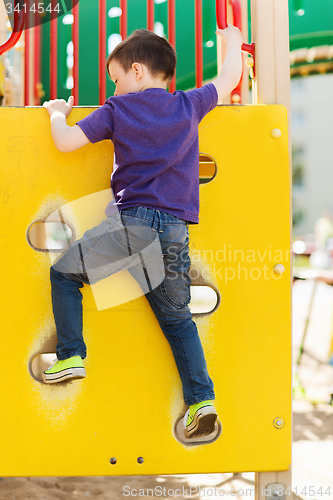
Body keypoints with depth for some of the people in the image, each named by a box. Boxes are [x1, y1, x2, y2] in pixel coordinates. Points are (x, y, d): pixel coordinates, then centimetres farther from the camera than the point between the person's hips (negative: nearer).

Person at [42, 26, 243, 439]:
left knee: (64, 273, 16)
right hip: (175, 229, 4)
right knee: (177, 316, 16)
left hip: (131, 220, -4)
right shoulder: (190, 105, 14)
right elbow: (230, 78, 29)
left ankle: (71, 355, 10)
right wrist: (232, 41, 48)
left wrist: (57, 112, 26)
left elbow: (65, 142, 4)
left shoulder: (117, 110, 6)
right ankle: (202, 398, 9)